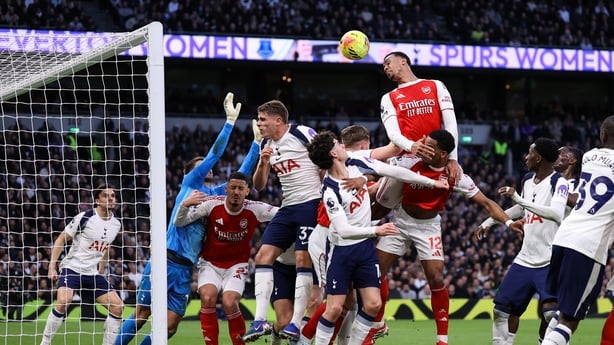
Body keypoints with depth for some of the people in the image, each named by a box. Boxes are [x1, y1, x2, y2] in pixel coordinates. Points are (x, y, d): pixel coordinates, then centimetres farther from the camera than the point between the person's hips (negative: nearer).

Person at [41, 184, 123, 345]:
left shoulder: (116, 224, 5)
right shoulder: (84, 218, -12)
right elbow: (61, 239, -6)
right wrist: (52, 266, -11)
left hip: (94, 273, 6)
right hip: (72, 268, -6)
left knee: (118, 307, -3)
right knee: (63, 301, -30)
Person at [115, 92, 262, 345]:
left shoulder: (215, 194, 20)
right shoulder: (189, 182, 5)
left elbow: (241, 175, 21)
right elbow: (214, 155, -4)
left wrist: (257, 142, 13)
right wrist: (230, 121, -8)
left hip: (185, 269, 6)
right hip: (166, 261, -6)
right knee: (141, 315, -5)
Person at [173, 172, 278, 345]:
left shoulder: (254, 210, -14)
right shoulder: (212, 205, -15)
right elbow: (179, 223, -11)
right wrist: (185, 205, -31)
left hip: (236, 266, 0)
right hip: (210, 263, 0)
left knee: (229, 303, -22)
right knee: (208, 297, -26)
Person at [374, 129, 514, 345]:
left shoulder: (454, 176, -20)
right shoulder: (409, 162, -22)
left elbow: (485, 203, -17)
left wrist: (508, 222, -29)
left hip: (428, 227, -1)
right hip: (400, 221, 1)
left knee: (436, 280, -11)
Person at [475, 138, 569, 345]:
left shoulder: (558, 183, -13)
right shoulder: (528, 180, 10)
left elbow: (557, 214, -32)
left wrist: (518, 198, -36)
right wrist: (489, 222, 33)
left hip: (550, 261, -8)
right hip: (525, 259, 8)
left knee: (551, 312, -25)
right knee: (503, 308, 8)